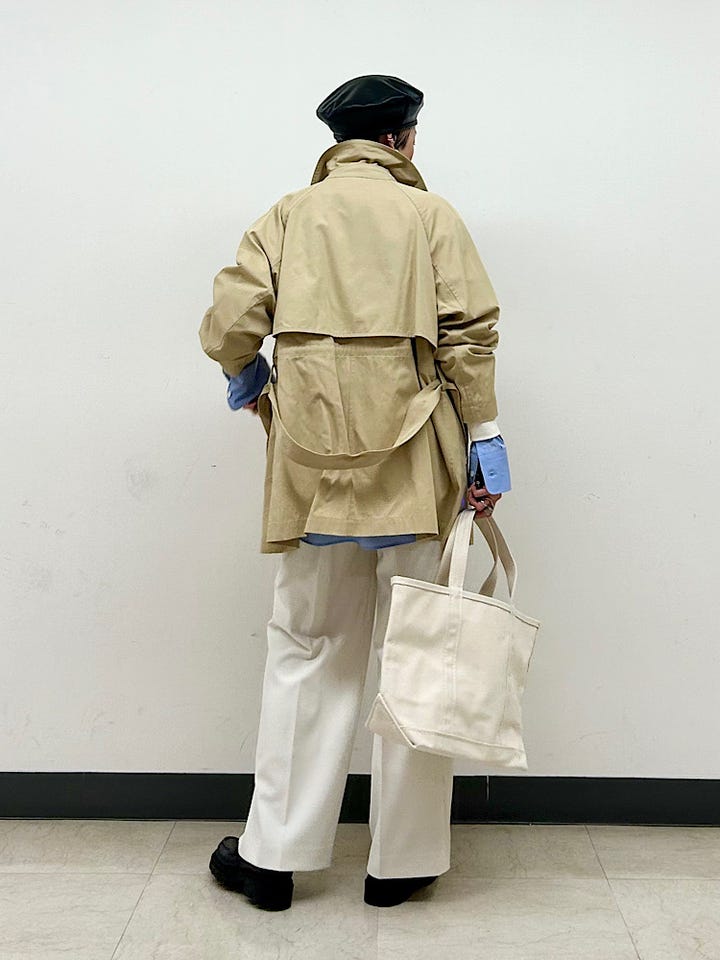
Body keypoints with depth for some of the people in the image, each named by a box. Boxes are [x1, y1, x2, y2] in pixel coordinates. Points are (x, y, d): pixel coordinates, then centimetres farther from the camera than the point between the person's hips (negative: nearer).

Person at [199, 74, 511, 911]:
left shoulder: (289, 214, 10)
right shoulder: (430, 213, 6)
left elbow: (228, 327, 0)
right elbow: (468, 333, -4)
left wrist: (250, 382, 19)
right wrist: (483, 442, -2)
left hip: (314, 464, 2)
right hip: (411, 464, -1)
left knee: (306, 652, 11)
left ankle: (272, 854, 16)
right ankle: (401, 860, 18)